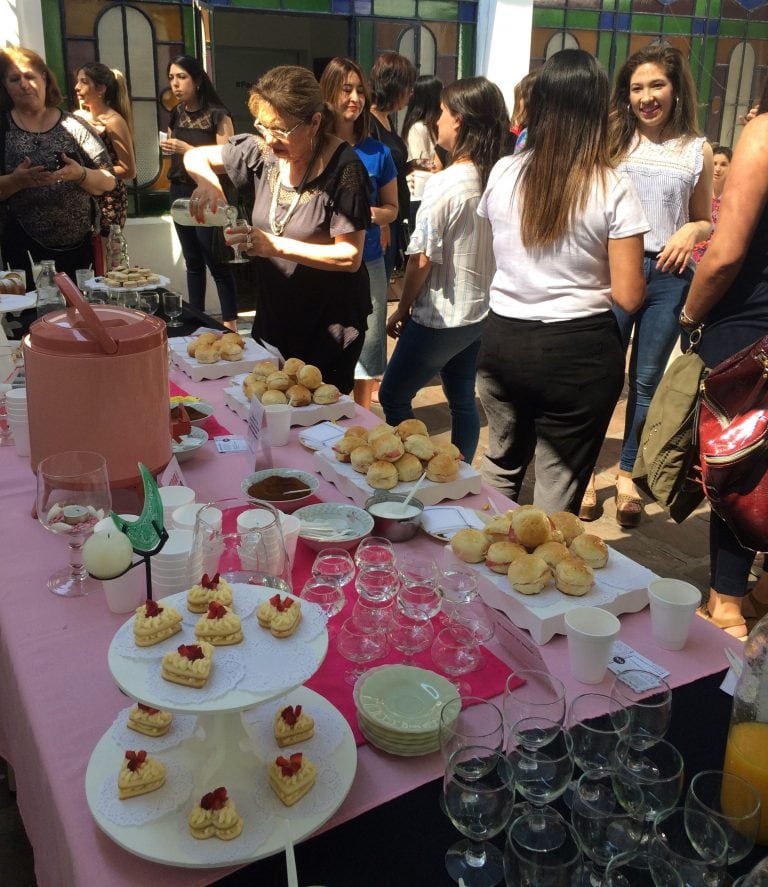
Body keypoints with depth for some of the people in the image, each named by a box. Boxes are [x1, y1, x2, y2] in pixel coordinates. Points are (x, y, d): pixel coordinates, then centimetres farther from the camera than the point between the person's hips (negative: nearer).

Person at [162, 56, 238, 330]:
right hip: (180, 193, 6)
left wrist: (187, 149, -21)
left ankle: (230, 322, 0)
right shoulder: (176, 115, 10)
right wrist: (168, 148, 2)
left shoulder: (218, 115, -10)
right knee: (193, 261, 11)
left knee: (216, 261, -7)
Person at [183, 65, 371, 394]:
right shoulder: (263, 152, -4)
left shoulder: (343, 167, -19)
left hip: (331, 324, -5)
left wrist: (276, 245, -28)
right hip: (273, 315, 6)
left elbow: (351, 257, -21)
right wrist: (208, 181, -14)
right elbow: (195, 157, 9)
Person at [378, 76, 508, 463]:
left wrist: (402, 308, -3)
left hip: (440, 318, -7)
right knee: (462, 399, 18)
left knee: (393, 396, 9)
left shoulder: (444, 184, -21)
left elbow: (422, 258, -18)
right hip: (481, 312, 7)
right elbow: (491, 244, 7)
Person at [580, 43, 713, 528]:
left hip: (669, 276, 1)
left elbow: (705, 221, 13)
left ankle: (628, 474, 23)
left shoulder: (698, 150, 6)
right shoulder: (613, 142, 3)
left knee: (647, 380, 9)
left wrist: (691, 231, -9)